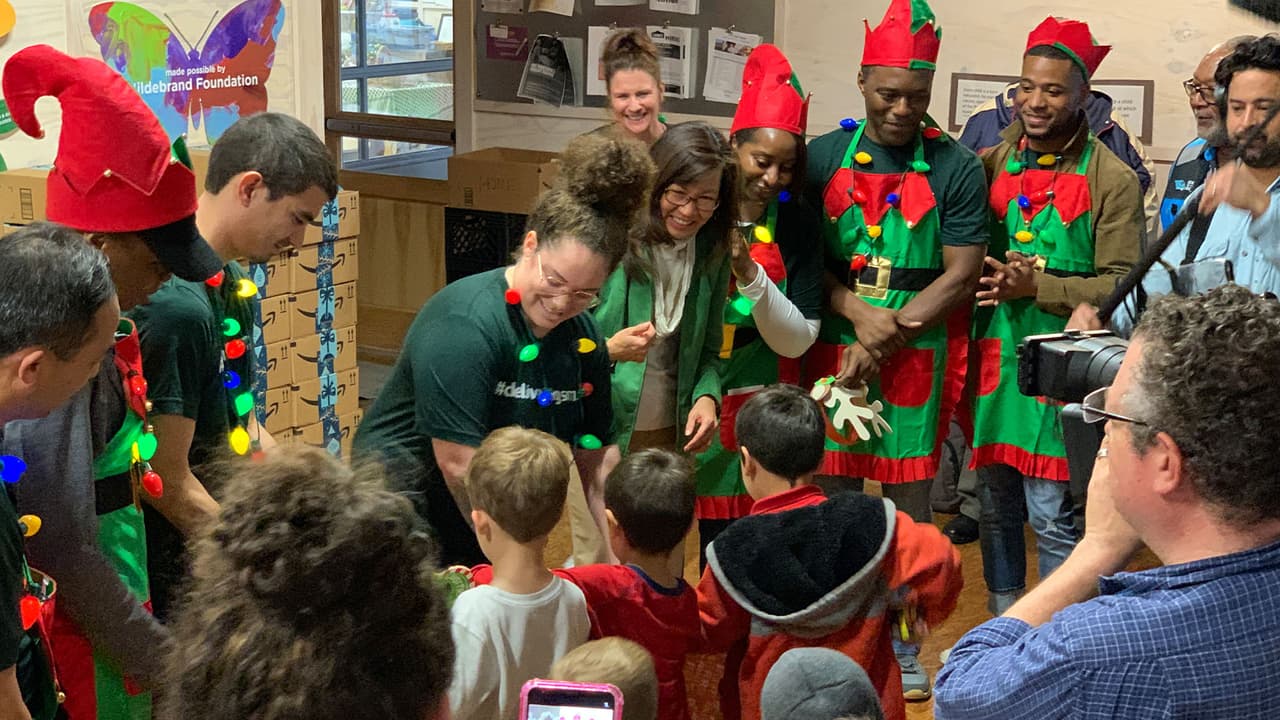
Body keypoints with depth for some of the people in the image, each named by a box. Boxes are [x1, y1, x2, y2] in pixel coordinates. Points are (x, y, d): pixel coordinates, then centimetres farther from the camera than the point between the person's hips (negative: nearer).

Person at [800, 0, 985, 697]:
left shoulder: (954, 168, -3)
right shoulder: (823, 157, 2)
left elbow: (960, 276, -6)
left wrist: (887, 335, -13)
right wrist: (857, 312, -13)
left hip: (918, 355, -1)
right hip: (835, 350, 2)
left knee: (908, 503, 5)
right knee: (833, 494, 7)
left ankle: (903, 643, 19)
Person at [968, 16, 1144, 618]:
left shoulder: (1112, 180, -5)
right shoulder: (992, 164, 7)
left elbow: (1120, 284, -8)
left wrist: (1037, 286, -19)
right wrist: (983, 284, -8)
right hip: (991, 357, 4)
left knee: (1052, 516, -2)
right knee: (996, 507, 14)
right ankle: (1001, 628, 29)